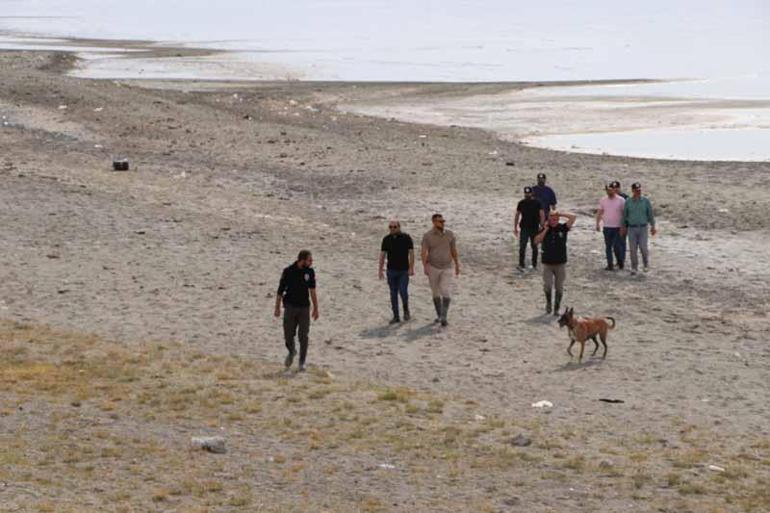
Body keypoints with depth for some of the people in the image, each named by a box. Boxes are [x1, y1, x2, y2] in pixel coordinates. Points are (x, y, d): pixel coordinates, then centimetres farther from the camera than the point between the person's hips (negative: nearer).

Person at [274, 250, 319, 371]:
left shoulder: (310, 272, -1)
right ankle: (291, 351, 32)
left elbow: (312, 291, 5)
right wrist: (277, 308, -1)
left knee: (303, 336, -1)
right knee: (288, 335, 1)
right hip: (290, 307, -1)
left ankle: (302, 362, 9)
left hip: (304, 308, 1)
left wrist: (315, 308, 3)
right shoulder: (288, 271, -8)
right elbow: (280, 290, -2)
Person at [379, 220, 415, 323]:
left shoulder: (406, 238, -5)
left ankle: (406, 310, 16)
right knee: (393, 293, 4)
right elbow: (382, 255, 5)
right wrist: (380, 270, 1)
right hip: (391, 270, 3)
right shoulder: (386, 239, 3)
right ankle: (396, 316, 10)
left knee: (403, 291, -11)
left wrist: (411, 268, -14)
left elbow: (411, 253, -6)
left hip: (404, 270, -3)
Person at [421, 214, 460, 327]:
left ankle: (444, 317, -16)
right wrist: (425, 266, -30)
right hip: (433, 267, 0)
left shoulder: (450, 235, -2)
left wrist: (457, 266, 11)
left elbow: (454, 251, 7)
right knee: (436, 293, 10)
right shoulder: (427, 236, -8)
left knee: (447, 293, -15)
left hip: (446, 269, 0)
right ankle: (439, 315, 26)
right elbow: (424, 253, -15)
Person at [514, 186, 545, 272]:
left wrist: (541, 226, -15)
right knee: (522, 247, -9)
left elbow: (542, 215, -6)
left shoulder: (537, 203, -4)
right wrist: (515, 227, 9)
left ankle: (534, 264, 22)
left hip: (534, 228, -1)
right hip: (524, 228, 1)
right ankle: (521, 265, -12)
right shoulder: (521, 203, 3)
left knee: (534, 247, 10)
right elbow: (517, 215, 10)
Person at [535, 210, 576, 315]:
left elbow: (573, 217, -13)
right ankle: (548, 302, 14)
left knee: (559, 287, 5)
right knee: (547, 285, -13)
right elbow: (537, 241, -10)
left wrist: (560, 214, -11)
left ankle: (556, 309, 17)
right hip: (547, 263, 0)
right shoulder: (545, 229, 1)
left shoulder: (562, 228, -2)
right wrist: (545, 230, -13)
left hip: (560, 263, 0)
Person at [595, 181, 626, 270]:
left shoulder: (621, 200, -5)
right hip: (607, 227, 3)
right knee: (608, 246, 5)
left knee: (617, 246, -4)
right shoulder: (603, 200, 4)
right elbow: (599, 213, 9)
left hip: (618, 227, -3)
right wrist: (597, 224, 3)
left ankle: (620, 261, 18)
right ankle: (610, 265, 12)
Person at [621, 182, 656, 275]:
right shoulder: (628, 202, -2)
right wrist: (623, 228, 8)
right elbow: (624, 215, 7)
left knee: (643, 247, -7)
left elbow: (650, 214, 0)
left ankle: (646, 264, 20)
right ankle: (634, 268, 9)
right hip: (632, 228, 1)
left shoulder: (646, 201, -4)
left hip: (643, 228, -1)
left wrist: (653, 227, -5)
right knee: (633, 249, -2)